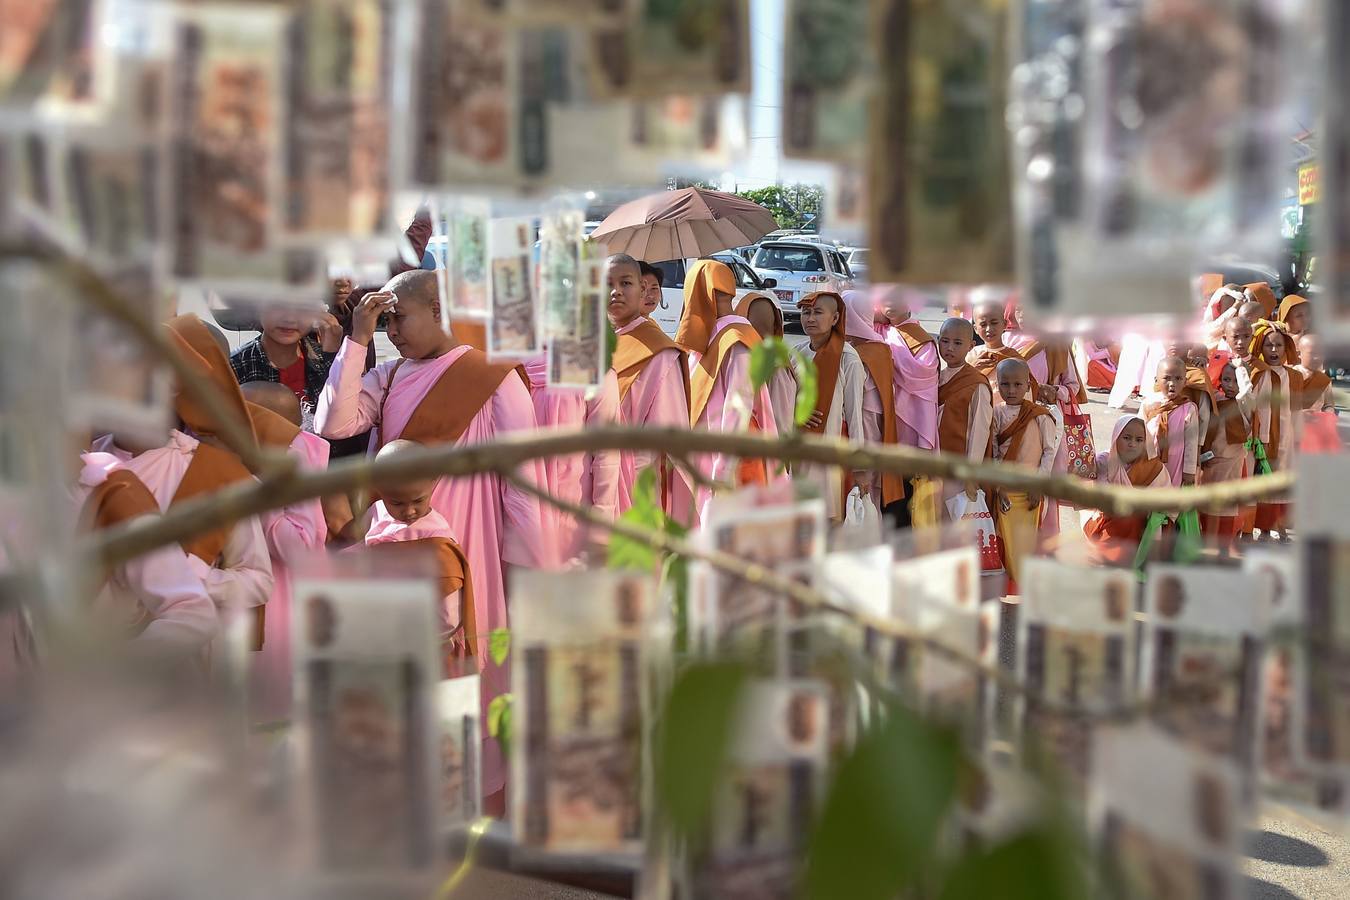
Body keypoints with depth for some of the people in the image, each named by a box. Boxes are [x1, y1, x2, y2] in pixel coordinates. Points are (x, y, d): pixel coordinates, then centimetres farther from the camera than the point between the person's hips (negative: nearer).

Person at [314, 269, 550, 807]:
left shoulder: (493, 379, -8)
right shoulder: (388, 378, 7)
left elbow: (522, 473, -8)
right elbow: (334, 425, -8)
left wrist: (524, 560, -8)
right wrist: (356, 342, -7)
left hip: (465, 547, -5)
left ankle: (479, 794, 20)